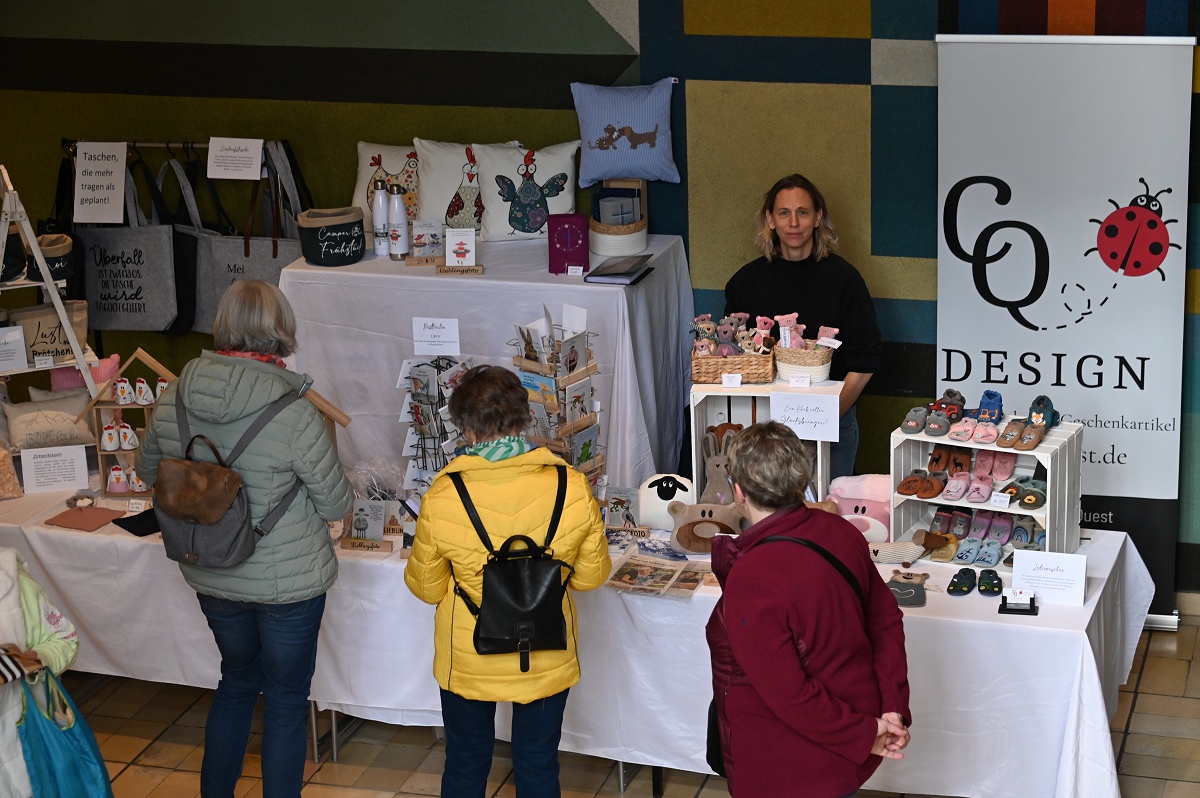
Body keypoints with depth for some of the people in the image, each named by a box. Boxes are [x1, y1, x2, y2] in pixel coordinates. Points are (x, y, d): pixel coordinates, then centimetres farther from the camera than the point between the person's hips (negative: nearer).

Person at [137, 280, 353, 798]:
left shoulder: (174, 398, -11)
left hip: (212, 578, 5)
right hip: (289, 582, -5)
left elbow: (148, 469, 7)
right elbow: (336, 506, -13)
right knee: (286, 699, 13)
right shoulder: (295, 415, -25)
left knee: (237, 681, 26)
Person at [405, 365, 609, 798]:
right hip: (546, 660, 1)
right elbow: (592, 574, -3)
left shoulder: (442, 498, -20)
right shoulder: (573, 489, -17)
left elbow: (425, 587, -6)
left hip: (468, 661, -1)